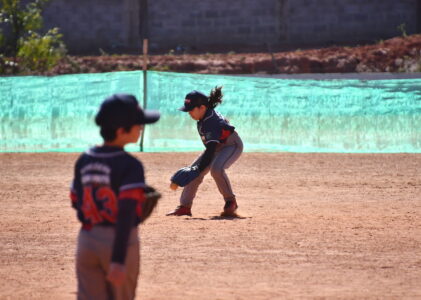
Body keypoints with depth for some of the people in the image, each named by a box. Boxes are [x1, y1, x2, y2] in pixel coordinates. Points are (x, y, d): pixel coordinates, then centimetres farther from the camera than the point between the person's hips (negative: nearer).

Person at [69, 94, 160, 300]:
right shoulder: (129, 165, -15)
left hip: (87, 241, 5)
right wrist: (119, 260, -27)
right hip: (119, 242, -5)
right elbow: (126, 214, -22)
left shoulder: (83, 161, 5)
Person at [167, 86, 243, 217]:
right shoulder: (206, 114, -10)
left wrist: (198, 170, -47)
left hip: (232, 145, -9)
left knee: (216, 169, -34)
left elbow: (210, 151, -40)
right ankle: (185, 207, -1)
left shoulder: (211, 123, -35)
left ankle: (231, 202, -16)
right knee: (193, 170, -3)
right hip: (217, 145, 9)